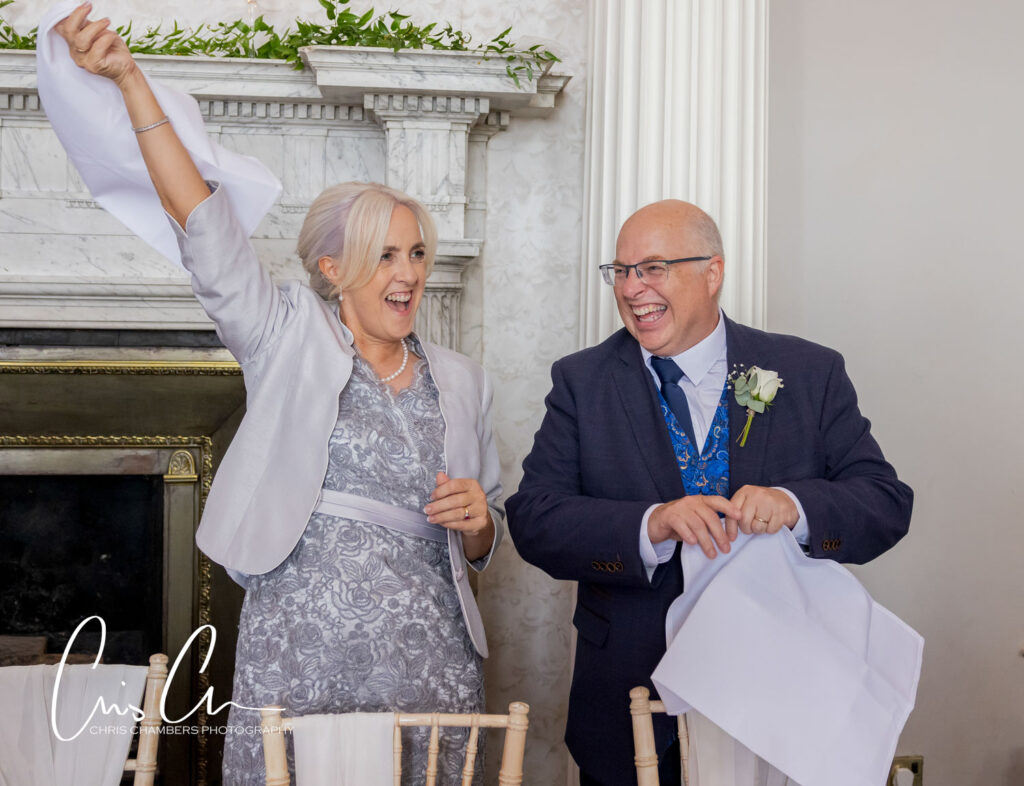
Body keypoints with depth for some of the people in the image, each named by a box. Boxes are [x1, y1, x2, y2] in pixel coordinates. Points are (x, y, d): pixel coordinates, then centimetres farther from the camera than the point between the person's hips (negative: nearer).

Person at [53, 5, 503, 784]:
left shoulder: (462, 382, 13)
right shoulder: (291, 341, 4)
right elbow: (201, 218, -5)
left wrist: (476, 521, -3)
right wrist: (129, 79, -10)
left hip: (426, 673, 3)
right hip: (296, 663, -3)